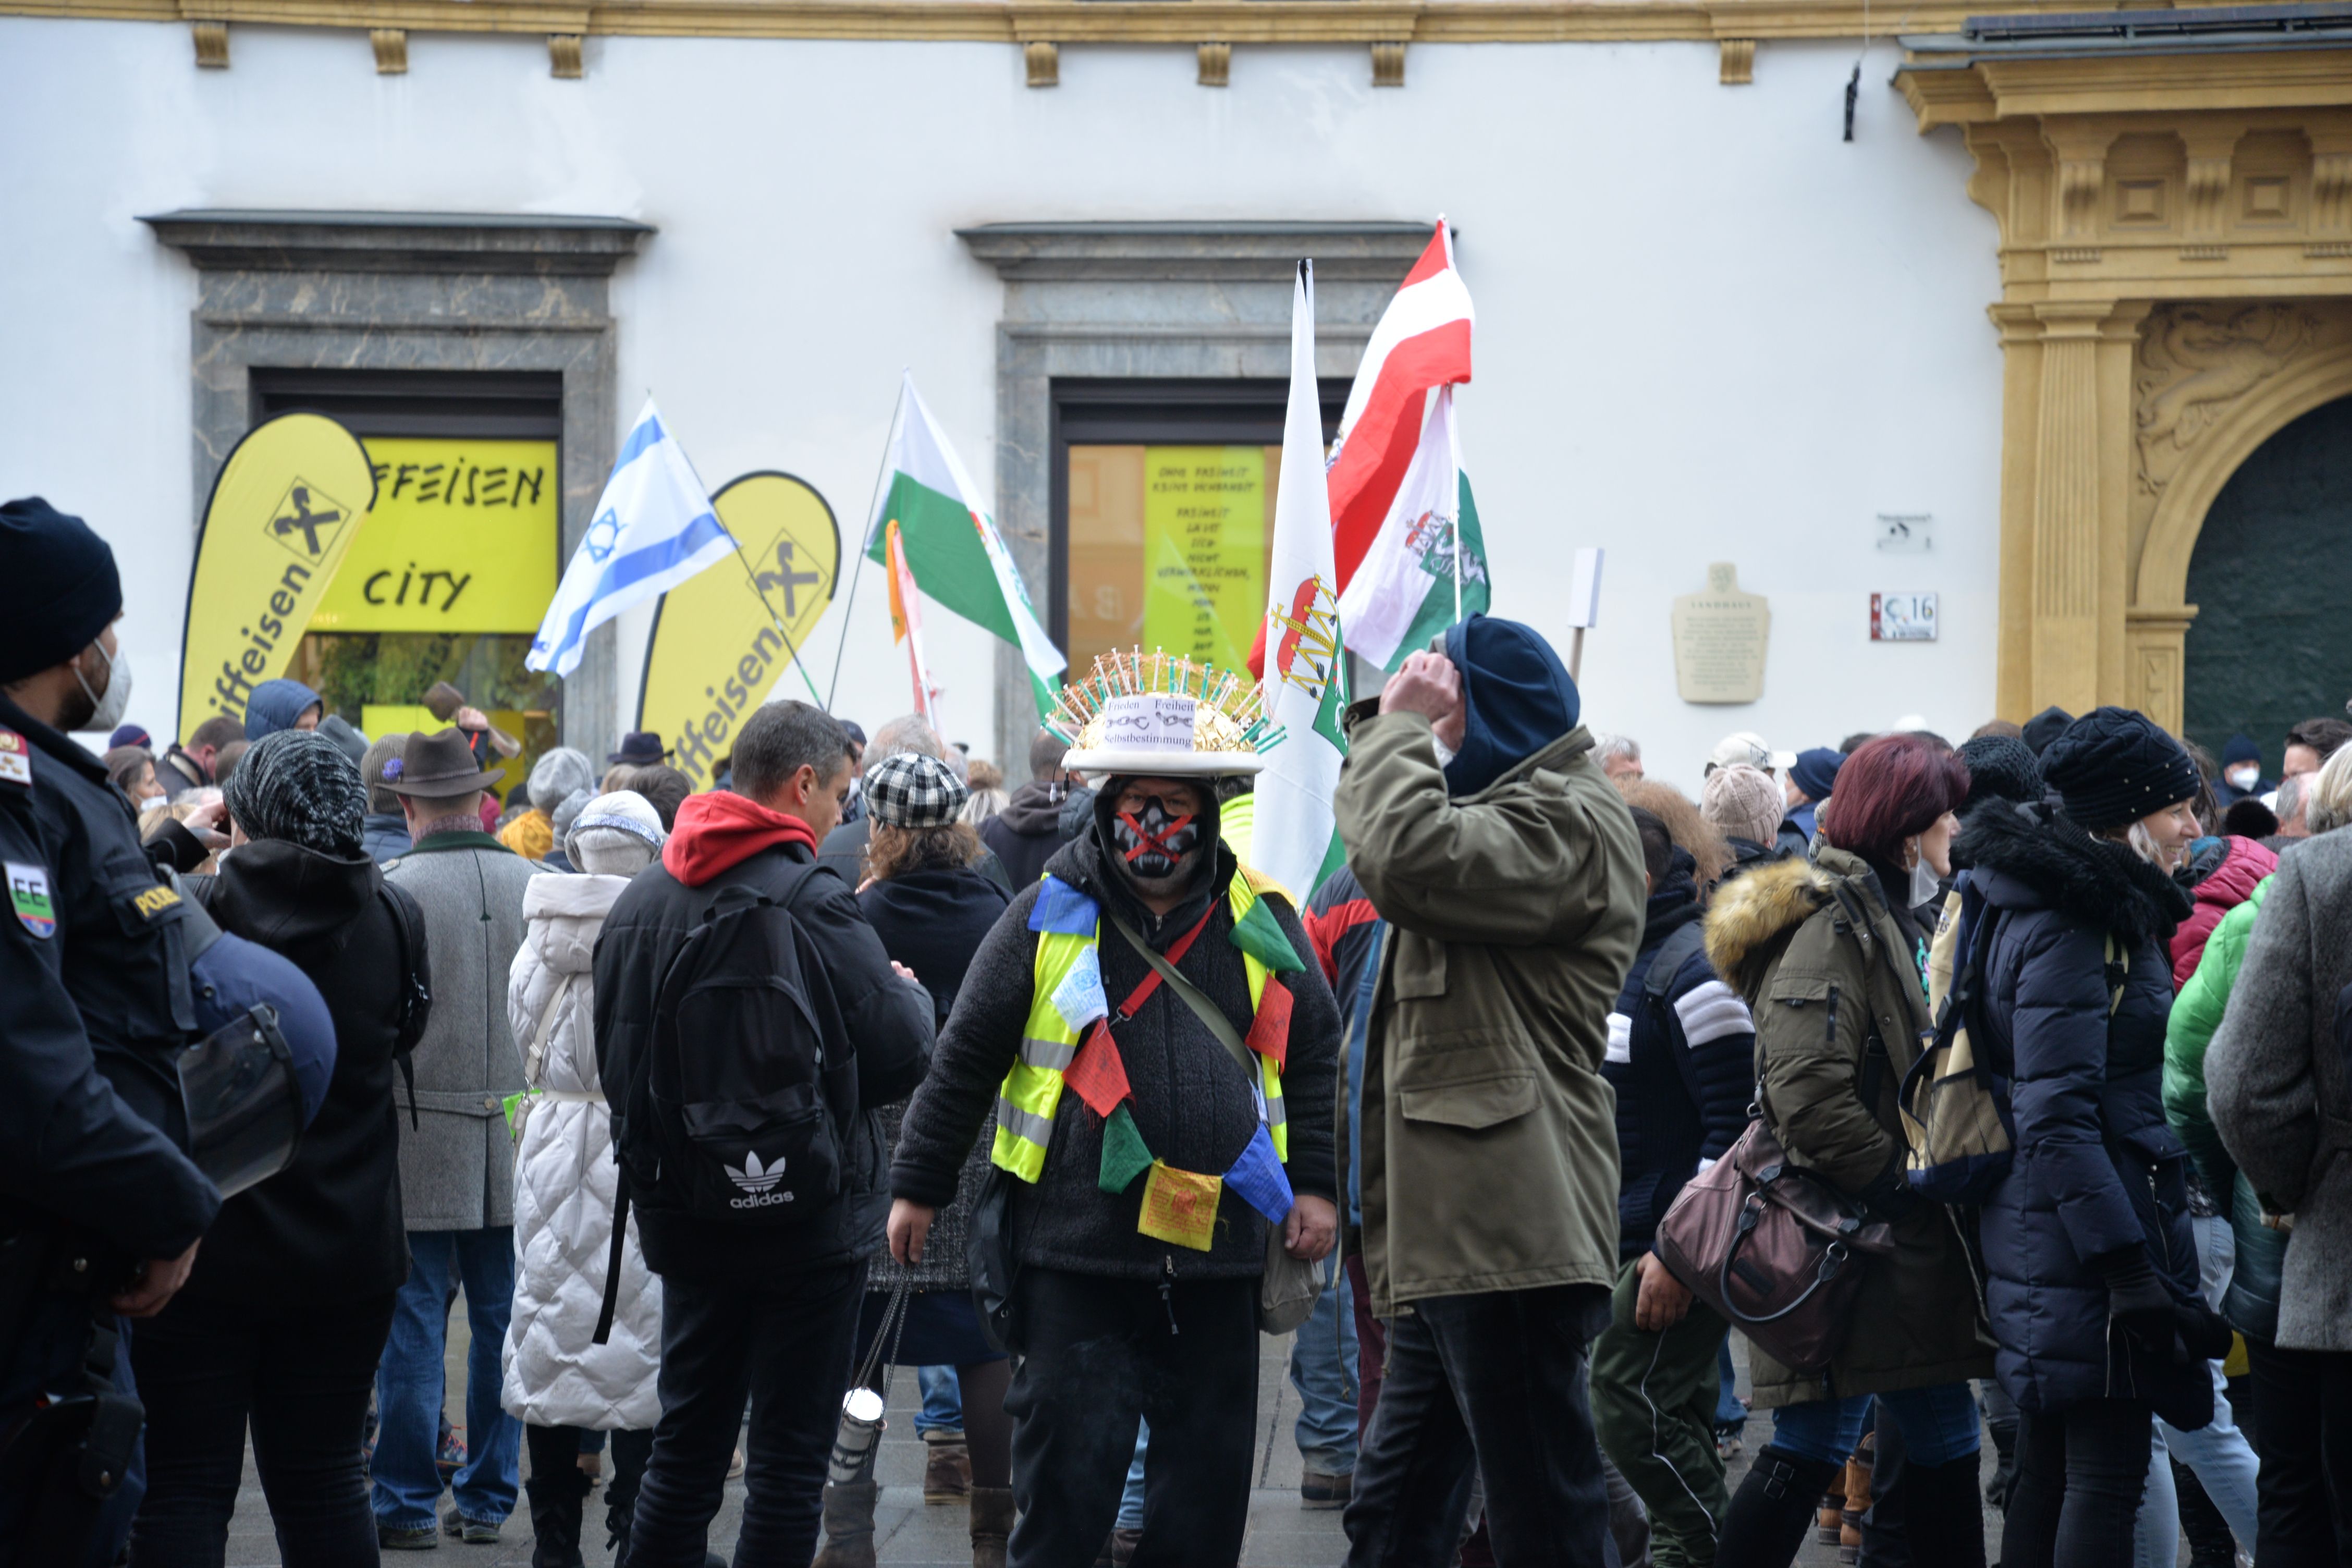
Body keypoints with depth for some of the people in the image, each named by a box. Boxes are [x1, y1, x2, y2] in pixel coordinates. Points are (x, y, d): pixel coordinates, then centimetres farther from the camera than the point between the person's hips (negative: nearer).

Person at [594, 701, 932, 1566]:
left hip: (686, 1220, 6)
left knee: (687, 1445, 16)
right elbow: (898, 1055, -16)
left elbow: (615, 1061, 9)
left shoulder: (641, 901, 3)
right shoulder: (811, 902, -18)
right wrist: (912, 995, 5)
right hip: (808, 1219, -6)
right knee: (788, 1459, 1)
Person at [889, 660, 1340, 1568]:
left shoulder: (1263, 923, 7)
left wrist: (1318, 1185, 8)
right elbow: (966, 1058, 6)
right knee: (1070, 1465, -2)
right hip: (1078, 1251, -2)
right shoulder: (1048, 918, 1)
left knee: (1209, 1473, 8)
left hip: (1219, 1250, 3)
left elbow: (1315, 1058, 15)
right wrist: (919, 1187, 7)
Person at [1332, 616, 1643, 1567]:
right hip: (1451, 1238, 11)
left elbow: (1406, 857, -25)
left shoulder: (1567, 821, -11)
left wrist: (1400, 724, -14)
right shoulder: (1511, 803, 25)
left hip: (1508, 1238, -11)